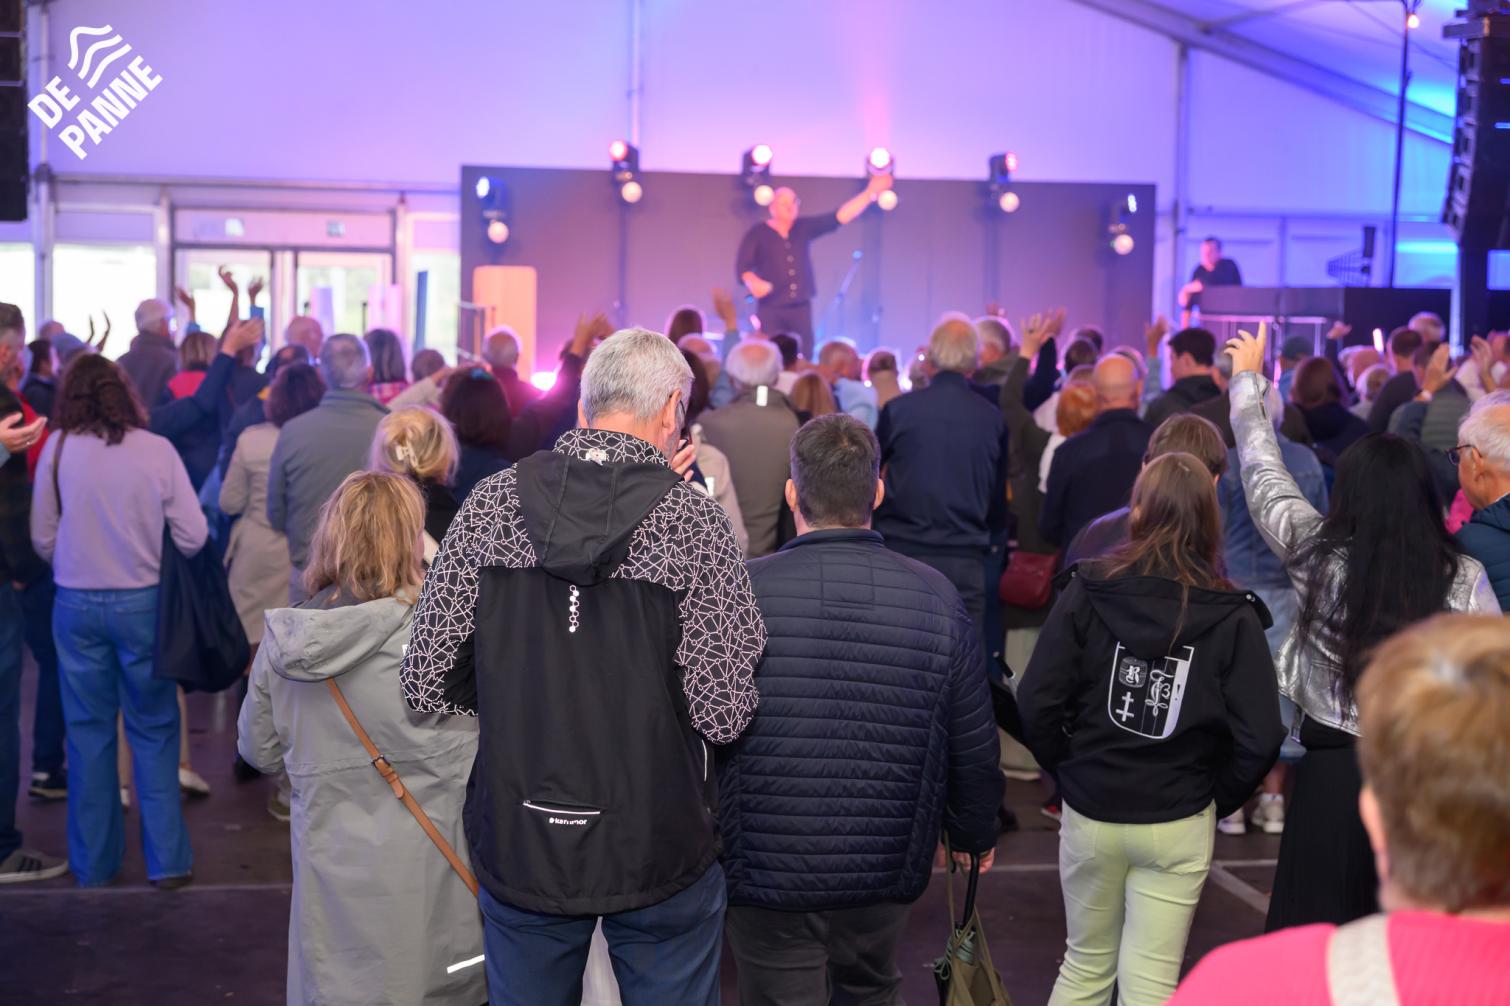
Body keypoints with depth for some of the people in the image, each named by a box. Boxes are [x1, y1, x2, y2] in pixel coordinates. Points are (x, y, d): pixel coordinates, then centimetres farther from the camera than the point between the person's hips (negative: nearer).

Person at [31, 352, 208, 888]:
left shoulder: (57, 449, -5)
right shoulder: (156, 449, -7)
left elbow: (42, 538, 0)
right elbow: (193, 535, -7)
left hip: (76, 606, 1)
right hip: (142, 603, -1)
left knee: (88, 732, 11)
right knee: (153, 731, 10)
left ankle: (93, 862, 19)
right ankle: (166, 858, 12)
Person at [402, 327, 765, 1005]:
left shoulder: (491, 503, -5)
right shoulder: (693, 521, -13)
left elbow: (428, 684, -4)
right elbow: (724, 715, -16)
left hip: (517, 846, 3)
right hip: (660, 850, -2)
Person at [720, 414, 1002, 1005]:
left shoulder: (740, 590, -14)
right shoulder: (936, 597, -5)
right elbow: (974, 745, 4)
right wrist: (974, 834, 17)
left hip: (765, 873, -3)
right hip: (884, 875, 3)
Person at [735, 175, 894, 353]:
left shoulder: (804, 228, 9)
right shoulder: (757, 234, -1)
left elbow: (839, 217, 3)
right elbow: (742, 267, -6)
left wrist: (870, 193, -5)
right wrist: (753, 282, -28)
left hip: (801, 308, 4)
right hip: (770, 309, -4)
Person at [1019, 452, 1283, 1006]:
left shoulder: (1087, 591, -8)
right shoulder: (1233, 617, -8)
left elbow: (1036, 705, -11)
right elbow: (1260, 737, -13)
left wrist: (1070, 770, 5)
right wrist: (1216, 798, 3)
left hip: (1089, 813, 1)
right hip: (1178, 823, -1)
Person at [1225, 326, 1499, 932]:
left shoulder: (1318, 557, -7)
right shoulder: (1464, 579, -8)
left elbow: (1264, 478, 7)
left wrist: (1248, 378, 20)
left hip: (1331, 770, 0)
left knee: (1310, 935, 11)